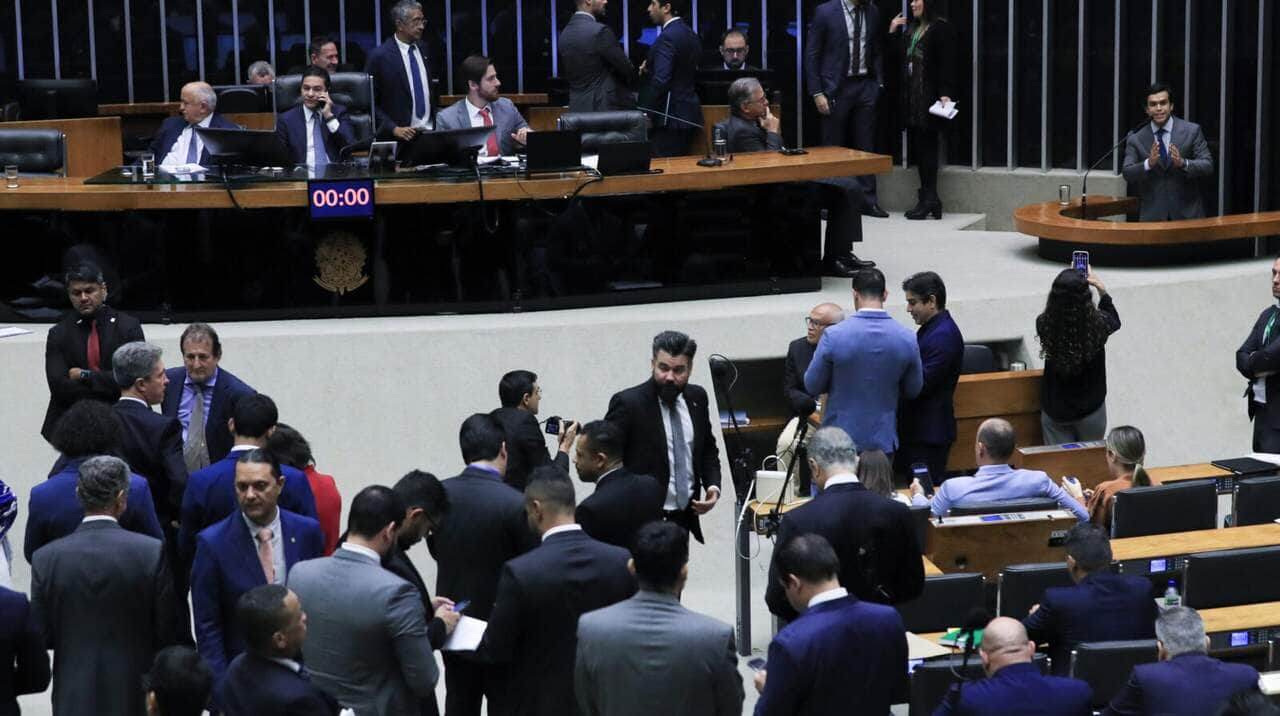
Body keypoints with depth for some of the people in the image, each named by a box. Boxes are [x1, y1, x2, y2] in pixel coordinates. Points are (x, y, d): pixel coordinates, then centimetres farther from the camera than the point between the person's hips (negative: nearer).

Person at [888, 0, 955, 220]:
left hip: (929, 97, -8)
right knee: (916, 147, 6)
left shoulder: (941, 28, -7)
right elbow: (899, 58, 17)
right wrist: (893, 33, 9)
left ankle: (929, 198, -3)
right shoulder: (910, 29, 18)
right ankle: (928, 199, 10)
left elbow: (947, 64, -13)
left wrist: (945, 93, -21)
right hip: (911, 96, 8)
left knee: (926, 146, -7)